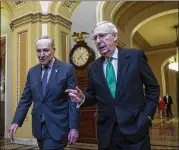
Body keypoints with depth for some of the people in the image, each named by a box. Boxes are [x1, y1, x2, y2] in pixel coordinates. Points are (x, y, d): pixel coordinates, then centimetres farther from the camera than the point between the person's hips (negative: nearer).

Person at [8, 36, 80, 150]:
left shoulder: (67, 69, -8)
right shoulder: (32, 71, 7)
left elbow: (73, 100, -9)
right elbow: (25, 99, 9)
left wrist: (74, 127, -13)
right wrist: (16, 121, 0)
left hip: (57, 127, -5)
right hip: (39, 126, 5)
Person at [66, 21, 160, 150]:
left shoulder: (136, 56, -4)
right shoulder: (93, 67, 7)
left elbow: (153, 87, 1)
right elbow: (93, 95, 13)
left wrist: (147, 115, -5)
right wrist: (83, 98, -8)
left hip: (135, 128, -3)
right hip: (106, 132, 3)